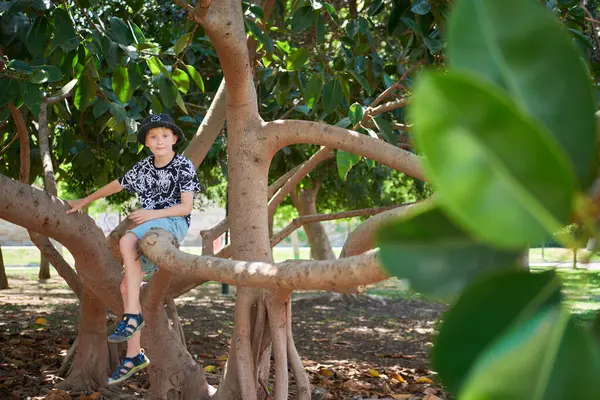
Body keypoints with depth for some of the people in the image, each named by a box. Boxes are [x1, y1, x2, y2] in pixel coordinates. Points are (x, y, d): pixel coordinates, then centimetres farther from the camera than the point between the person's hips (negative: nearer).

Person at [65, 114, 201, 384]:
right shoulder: (143, 167, 12)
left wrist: (153, 214, -20)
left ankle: (132, 316, -29)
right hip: (149, 227, 6)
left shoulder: (184, 166, -4)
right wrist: (83, 202, 30)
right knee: (127, 287, -5)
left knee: (127, 241, -34)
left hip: (173, 223, -6)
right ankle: (134, 356, 2)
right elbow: (115, 186, 26)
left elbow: (186, 206, -9)